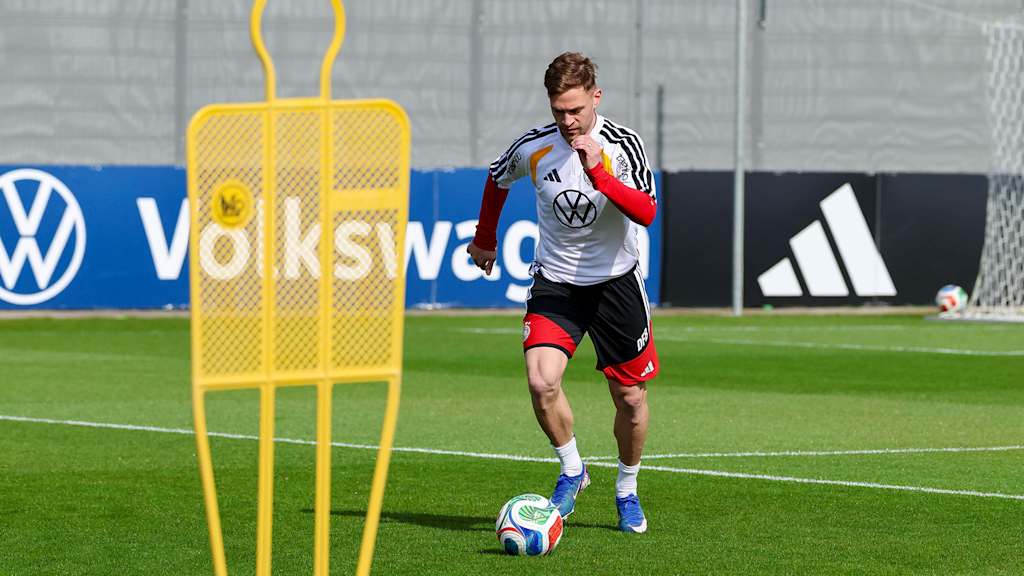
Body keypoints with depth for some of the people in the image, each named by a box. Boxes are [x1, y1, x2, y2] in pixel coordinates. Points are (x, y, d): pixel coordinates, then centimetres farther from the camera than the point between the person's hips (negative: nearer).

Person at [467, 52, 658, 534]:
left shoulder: (623, 144, -14)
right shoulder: (533, 147, -9)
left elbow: (646, 212, -26)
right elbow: (497, 178, 14)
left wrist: (598, 173, -37)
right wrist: (485, 238, 23)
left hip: (615, 280, -1)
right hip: (555, 281, 1)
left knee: (631, 398, 4)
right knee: (542, 382, -20)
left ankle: (627, 491, 27)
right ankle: (572, 470, 5)